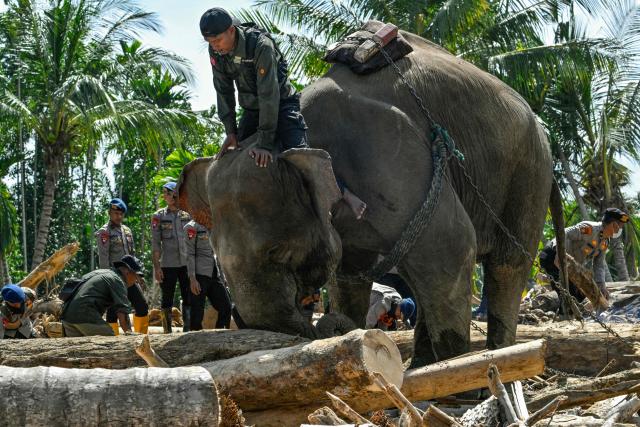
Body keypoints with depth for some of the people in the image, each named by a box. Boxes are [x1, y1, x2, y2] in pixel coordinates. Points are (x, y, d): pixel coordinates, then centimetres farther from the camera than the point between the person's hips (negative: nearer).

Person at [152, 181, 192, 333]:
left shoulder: (188, 215, 7)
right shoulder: (159, 216, 3)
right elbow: (155, 243, -1)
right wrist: (156, 266, -8)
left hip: (186, 264, 2)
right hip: (168, 265, -2)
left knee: (188, 298, 2)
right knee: (167, 299, 2)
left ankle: (188, 330, 8)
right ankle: (167, 332, 7)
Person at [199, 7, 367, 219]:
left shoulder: (261, 46, -31)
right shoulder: (216, 52, -11)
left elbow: (269, 95, -32)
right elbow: (224, 92, -1)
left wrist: (265, 142, -32)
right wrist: (231, 131, -5)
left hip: (282, 104, -7)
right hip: (252, 109, 7)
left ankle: (347, 195, -19)